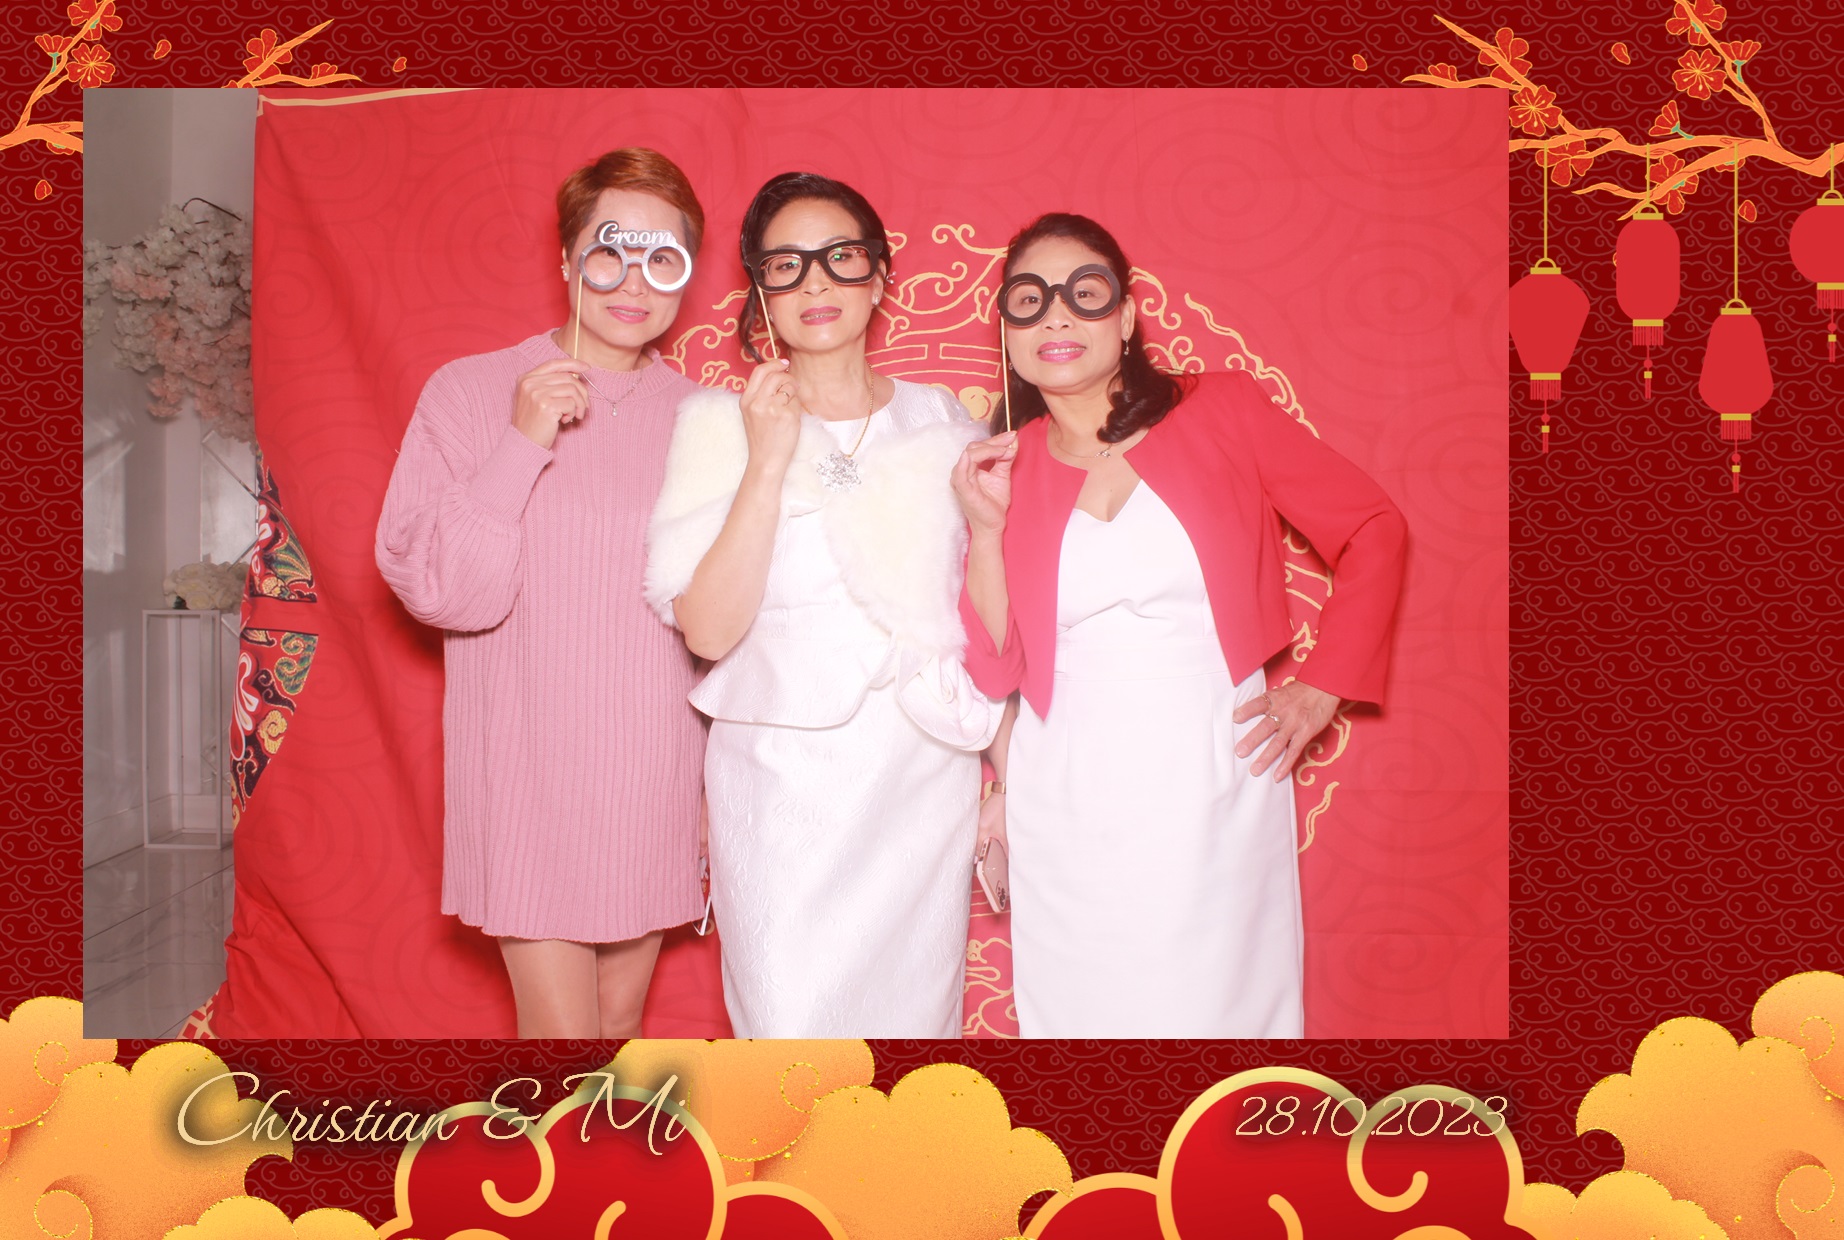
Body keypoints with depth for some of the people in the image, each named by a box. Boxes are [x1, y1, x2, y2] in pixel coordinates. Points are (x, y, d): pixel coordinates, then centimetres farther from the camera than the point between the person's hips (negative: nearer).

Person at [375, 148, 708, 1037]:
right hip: (529, 777, -3)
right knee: (563, 1026, 1)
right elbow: (438, 590, -12)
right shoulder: (471, 392, -6)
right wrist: (521, 445, -21)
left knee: (622, 1010, 16)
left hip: (656, 781, 3)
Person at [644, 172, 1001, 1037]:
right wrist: (769, 463, -17)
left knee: (914, 1017, 13)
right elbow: (707, 631, -13)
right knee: (788, 1019, 4)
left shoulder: (945, 426, 5)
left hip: (925, 781, 2)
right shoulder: (719, 427, -2)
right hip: (783, 791, -2)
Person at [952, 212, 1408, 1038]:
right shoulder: (1001, 471, 3)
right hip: (1068, 807, 2)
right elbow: (993, 670, 0)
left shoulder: (1222, 412, -2)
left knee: (1217, 1004, 8)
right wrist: (986, 529, -10)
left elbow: (1373, 530, 4)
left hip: (1213, 786, -1)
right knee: (1078, 1011, 12)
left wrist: (1323, 688, 1)